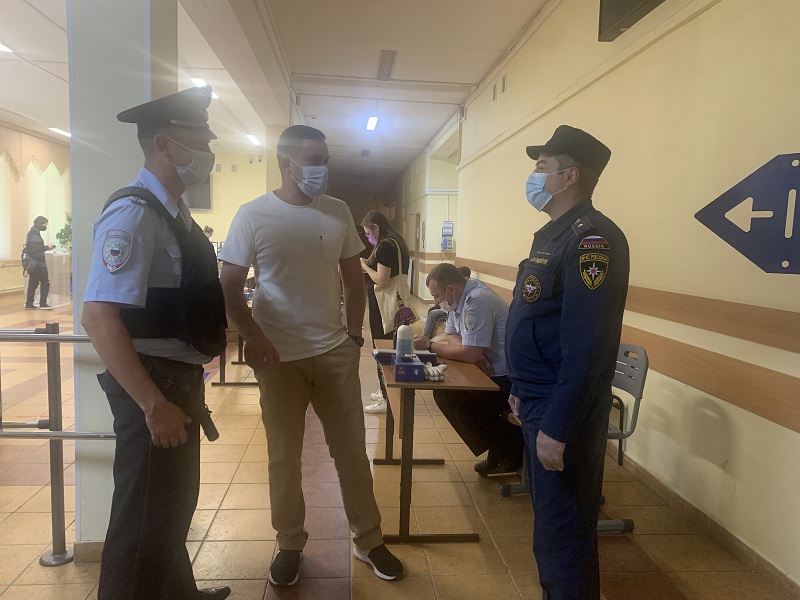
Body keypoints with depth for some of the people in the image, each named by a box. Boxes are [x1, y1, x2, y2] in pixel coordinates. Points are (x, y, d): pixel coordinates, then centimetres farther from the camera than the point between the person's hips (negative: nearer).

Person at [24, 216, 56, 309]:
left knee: (33, 283, 11)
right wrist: (47, 247, -14)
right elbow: (36, 249, -21)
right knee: (45, 282, -5)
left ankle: (29, 303, 11)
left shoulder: (31, 233, 16)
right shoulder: (35, 234, -14)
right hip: (38, 263, -10)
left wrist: (45, 247, 12)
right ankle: (43, 303, -6)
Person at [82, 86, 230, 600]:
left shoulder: (174, 213, 11)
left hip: (180, 382, 10)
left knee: (177, 504, 26)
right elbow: (99, 317, -28)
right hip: (152, 387, -10)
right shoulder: (134, 214, -19)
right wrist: (154, 404, -27)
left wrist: (186, 390, 18)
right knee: (145, 521, 5)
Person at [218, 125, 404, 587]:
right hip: (279, 357, -2)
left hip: (336, 353, 2)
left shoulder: (339, 213, 2)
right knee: (284, 457, 12)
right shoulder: (253, 215, -6)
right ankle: (290, 544, 32)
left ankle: (369, 540, 29)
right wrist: (252, 336, -15)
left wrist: (355, 335, 4)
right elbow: (229, 287, -3)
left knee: (352, 451, 11)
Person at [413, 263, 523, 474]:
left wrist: (430, 346, -15)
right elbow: (452, 336, 10)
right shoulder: (459, 298, 5)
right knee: (444, 394, 3)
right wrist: (475, 353, -12)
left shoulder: (477, 302, -25)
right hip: (492, 372, 10)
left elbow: (469, 354, -27)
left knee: (467, 411, -23)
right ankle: (497, 451, 12)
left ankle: (519, 451, 1)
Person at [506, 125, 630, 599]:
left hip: (562, 411, -10)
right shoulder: (553, 234, 12)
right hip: (540, 401, 10)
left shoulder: (591, 238, -20)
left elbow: (587, 344, -26)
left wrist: (557, 426, -24)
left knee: (564, 526, 5)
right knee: (549, 516, 22)